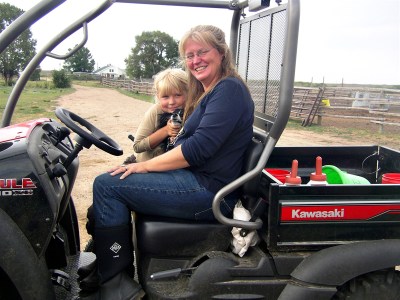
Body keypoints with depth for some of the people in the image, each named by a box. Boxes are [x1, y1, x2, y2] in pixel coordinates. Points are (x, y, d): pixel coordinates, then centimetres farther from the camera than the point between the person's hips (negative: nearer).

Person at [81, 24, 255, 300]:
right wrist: (141, 164, 8)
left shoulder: (229, 89, -11)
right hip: (196, 181, 11)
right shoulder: (208, 93, 20)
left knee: (107, 185, -14)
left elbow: (199, 148, -21)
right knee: (113, 180, 14)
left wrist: (145, 166, -13)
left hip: (209, 190, -11)